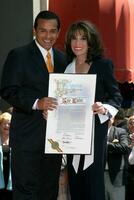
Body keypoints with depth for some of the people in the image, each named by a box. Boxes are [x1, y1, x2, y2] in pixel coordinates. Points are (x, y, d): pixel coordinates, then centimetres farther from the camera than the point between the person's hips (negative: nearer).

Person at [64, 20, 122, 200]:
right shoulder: (66, 66, 9)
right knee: (74, 178, 5)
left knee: (93, 177, -5)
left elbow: (116, 97, -3)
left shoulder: (103, 64, -3)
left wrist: (105, 108, -23)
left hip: (95, 127, -4)